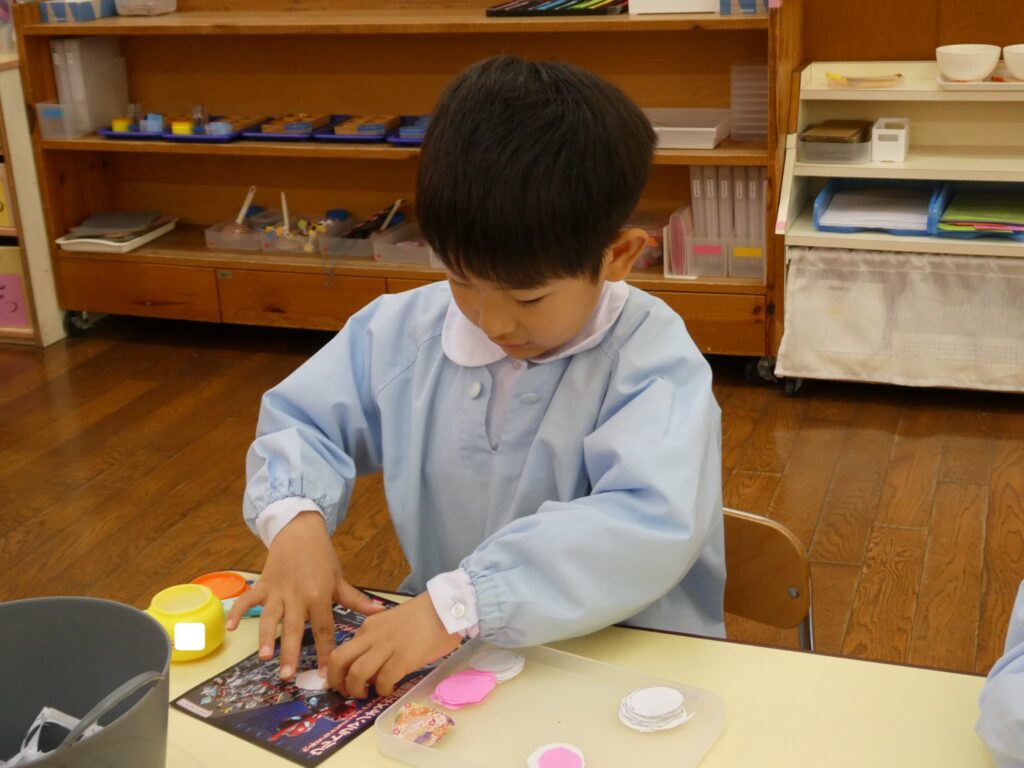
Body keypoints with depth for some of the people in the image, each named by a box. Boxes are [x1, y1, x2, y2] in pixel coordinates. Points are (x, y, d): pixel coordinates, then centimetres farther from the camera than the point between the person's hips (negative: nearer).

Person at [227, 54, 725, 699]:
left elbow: (651, 525, -30)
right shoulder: (404, 330, 1)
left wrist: (457, 603, -38)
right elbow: (302, 420, 12)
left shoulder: (653, 362, -16)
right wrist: (295, 518, -11)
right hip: (438, 648, 4)